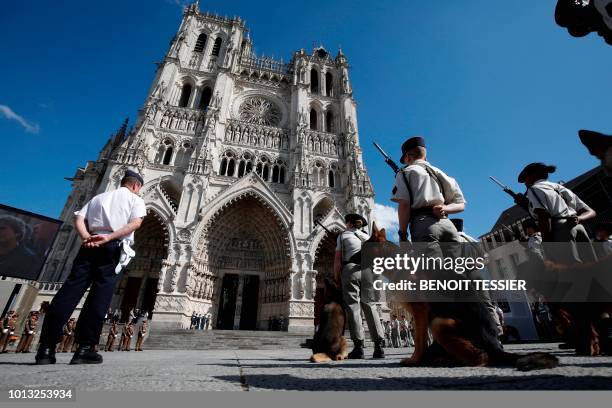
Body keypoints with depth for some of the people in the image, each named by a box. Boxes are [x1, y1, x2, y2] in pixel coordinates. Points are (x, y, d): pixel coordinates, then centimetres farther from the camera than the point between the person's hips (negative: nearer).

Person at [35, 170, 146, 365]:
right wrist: (108, 238, -12)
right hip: (113, 248, -4)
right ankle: (85, 349, -5)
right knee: (100, 296, -5)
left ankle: (46, 348, -1)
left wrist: (87, 238, -2)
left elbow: (78, 219, 11)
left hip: (90, 245, 4)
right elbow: (136, 223, -9)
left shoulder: (98, 197, 26)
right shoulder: (136, 199, 11)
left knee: (69, 291, 1)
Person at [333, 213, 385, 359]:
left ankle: (358, 346, -5)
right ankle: (378, 346, 2)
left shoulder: (342, 235, 10)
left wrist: (336, 278, 5)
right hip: (367, 270, 4)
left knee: (352, 306, -2)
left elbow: (337, 259, 1)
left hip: (350, 269, -3)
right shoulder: (367, 236, 21)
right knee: (369, 305, 6)